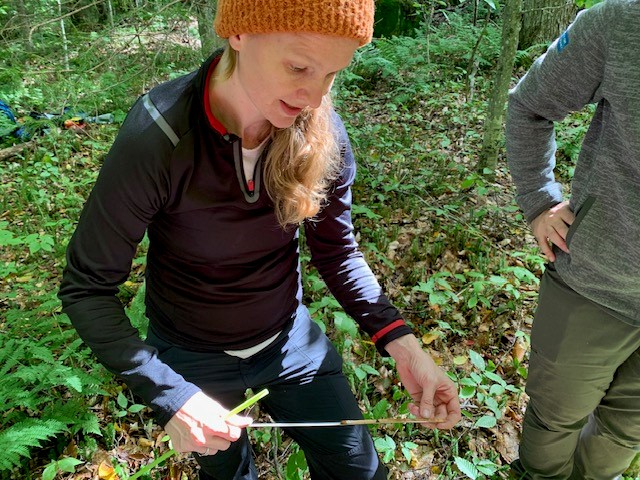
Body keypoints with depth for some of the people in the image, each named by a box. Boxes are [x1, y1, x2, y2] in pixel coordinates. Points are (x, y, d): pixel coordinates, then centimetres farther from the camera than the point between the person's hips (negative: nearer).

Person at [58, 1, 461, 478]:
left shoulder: (320, 131, -18)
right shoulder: (158, 138, -29)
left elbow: (337, 249, -6)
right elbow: (86, 288, -20)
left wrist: (401, 342, -19)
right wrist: (167, 394, -30)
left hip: (292, 342, 3)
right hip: (192, 360, -2)